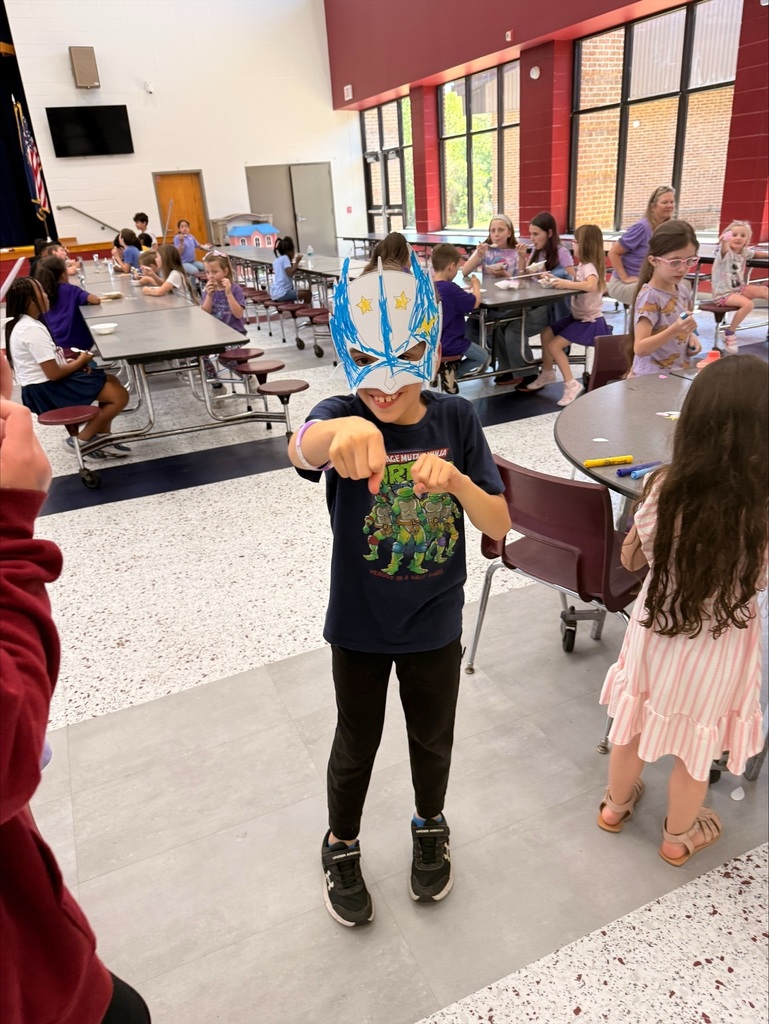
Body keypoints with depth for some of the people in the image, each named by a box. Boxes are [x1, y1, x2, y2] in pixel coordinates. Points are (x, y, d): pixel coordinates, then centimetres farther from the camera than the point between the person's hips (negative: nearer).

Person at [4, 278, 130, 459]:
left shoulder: (23, 324, 10)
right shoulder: (33, 330, -23)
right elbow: (54, 373, -24)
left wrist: (73, 361, 2)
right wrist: (80, 362, -7)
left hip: (44, 386, 11)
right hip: (47, 390, -11)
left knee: (111, 381, 19)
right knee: (120, 396, -12)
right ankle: (79, 441, -2)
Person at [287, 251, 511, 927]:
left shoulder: (455, 420, -11)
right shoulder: (341, 416, -18)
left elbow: (500, 526, -12)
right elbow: (299, 449, -43)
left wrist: (458, 481, -32)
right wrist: (342, 429, -66)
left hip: (436, 625, 2)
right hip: (358, 626, -2)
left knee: (432, 738, 23)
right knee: (356, 745, 18)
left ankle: (430, 827, 53)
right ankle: (341, 846, 47)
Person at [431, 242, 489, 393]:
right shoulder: (449, 288, -24)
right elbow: (475, 303, -17)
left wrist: (466, 289, 11)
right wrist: (476, 286, 0)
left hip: (430, 341, 8)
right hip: (448, 344, -8)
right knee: (484, 357, 14)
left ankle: (448, 370, 7)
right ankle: (453, 372, -7)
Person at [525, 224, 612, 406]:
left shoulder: (589, 267, -21)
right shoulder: (583, 265, 8)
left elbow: (591, 285, -41)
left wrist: (566, 283, -34)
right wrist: (556, 280, 1)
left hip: (590, 321, -10)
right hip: (578, 317, 10)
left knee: (554, 345, -17)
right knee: (546, 332, 11)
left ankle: (571, 384, -12)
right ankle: (547, 372, 23)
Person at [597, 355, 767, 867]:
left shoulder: (665, 487, -22)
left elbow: (632, 559, -5)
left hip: (654, 631, 2)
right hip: (718, 650, -1)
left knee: (635, 726, 26)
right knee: (696, 751, 24)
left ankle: (616, 804, 52)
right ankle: (679, 836, 49)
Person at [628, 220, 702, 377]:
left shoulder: (683, 289, 6)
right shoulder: (650, 296, -16)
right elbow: (640, 348, -23)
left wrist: (691, 335, 3)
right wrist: (674, 330, -32)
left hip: (679, 373, 7)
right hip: (651, 378, -7)